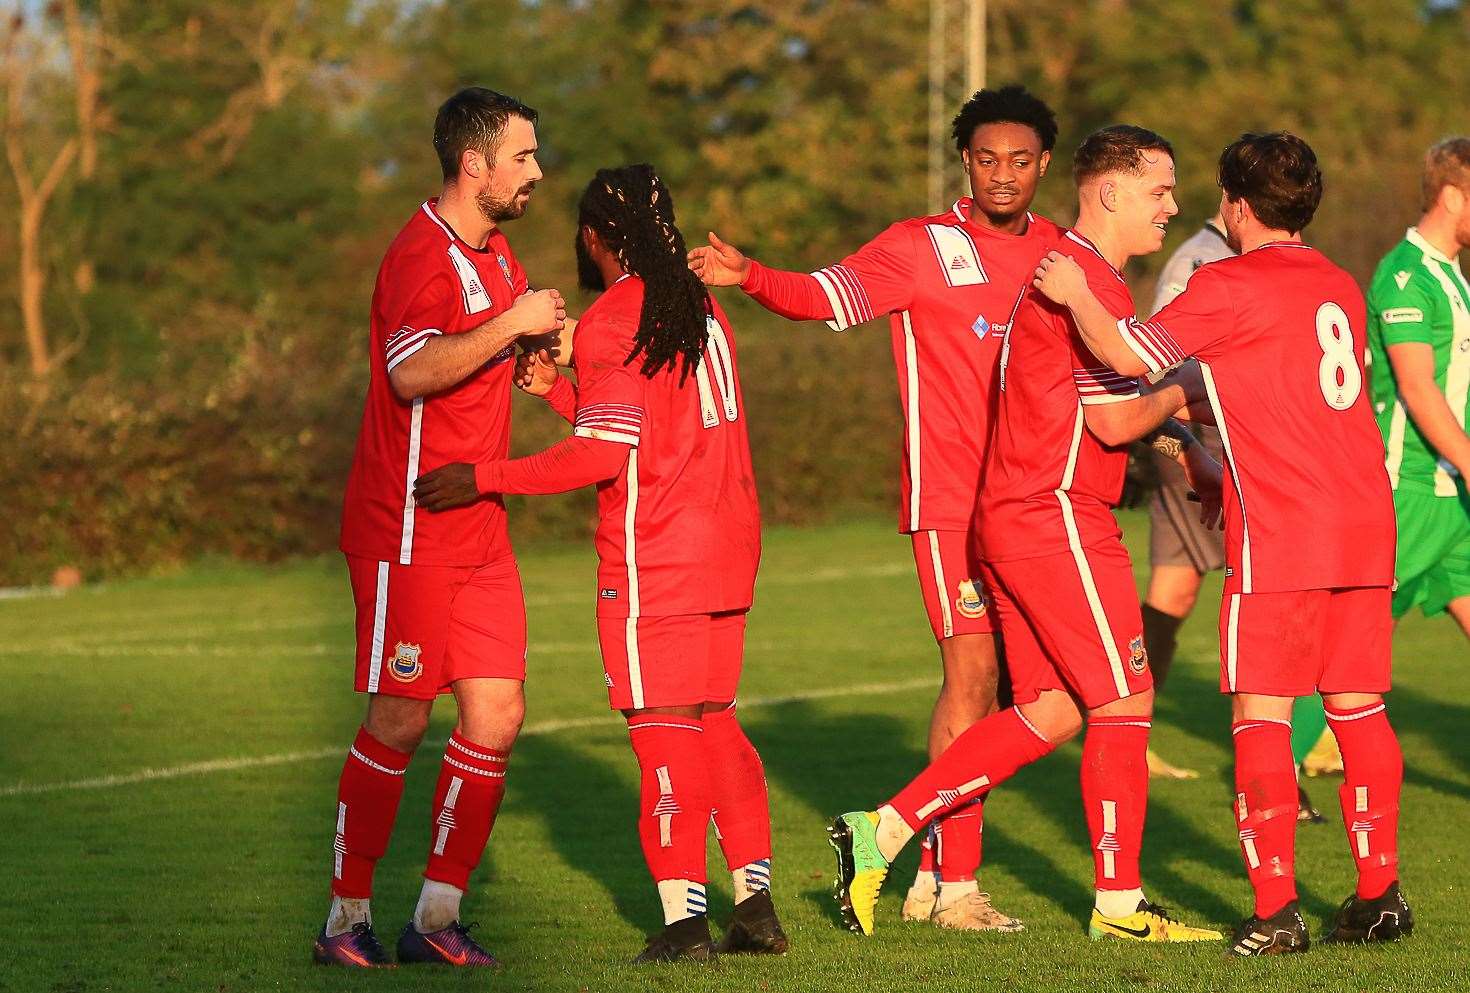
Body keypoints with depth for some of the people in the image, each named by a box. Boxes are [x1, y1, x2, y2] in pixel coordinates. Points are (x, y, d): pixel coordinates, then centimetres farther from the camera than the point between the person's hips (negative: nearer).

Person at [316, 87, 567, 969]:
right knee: (400, 724, -4)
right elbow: (413, 371, -30)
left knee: (497, 716, 2)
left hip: (478, 529, 9)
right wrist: (511, 323, -24)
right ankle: (347, 920, 6)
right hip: (407, 531, -9)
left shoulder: (497, 256, 16)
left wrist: (541, 344, 13)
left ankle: (438, 916, 9)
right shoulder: (424, 254, -14)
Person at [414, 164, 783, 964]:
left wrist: (484, 478, -11)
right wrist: (558, 391, 21)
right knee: (715, 722, 14)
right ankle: (755, 903, 12)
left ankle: (683, 918, -6)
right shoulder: (699, 308, 14)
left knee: (664, 729, -4)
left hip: (654, 556, -7)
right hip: (728, 549, 8)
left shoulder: (610, 322, -11)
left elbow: (602, 454, -16)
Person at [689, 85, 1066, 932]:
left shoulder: (1060, 251, 13)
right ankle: (956, 885, -7)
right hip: (951, 496, -5)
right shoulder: (921, 249, -3)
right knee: (973, 670, -12)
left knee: (986, 683, 8)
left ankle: (933, 873, 18)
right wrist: (751, 276, -33)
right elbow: (823, 295, -14)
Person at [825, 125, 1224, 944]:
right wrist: (1187, 392, 0)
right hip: (1058, 518, -10)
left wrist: (1189, 446, 14)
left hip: (1010, 514, 10)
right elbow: (1116, 421, -17)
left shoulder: (1058, 267, 18)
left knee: (1049, 710, 11)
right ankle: (1119, 902, 4)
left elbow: (1113, 401, 26)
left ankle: (881, 832, 9)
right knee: (1124, 699, -2)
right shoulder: (1092, 282, -15)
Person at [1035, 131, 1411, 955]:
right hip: (1365, 524, 7)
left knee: (1262, 712, -3)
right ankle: (1380, 893, 11)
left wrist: (1076, 297, 6)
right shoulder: (1339, 286, 17)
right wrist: (1198, 406, 36)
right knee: (1360, 707, 11)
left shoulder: (1232, 286, -6)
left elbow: (1129, 355, -10)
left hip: (1280, 533, -7)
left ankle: (1277, 909, -8)